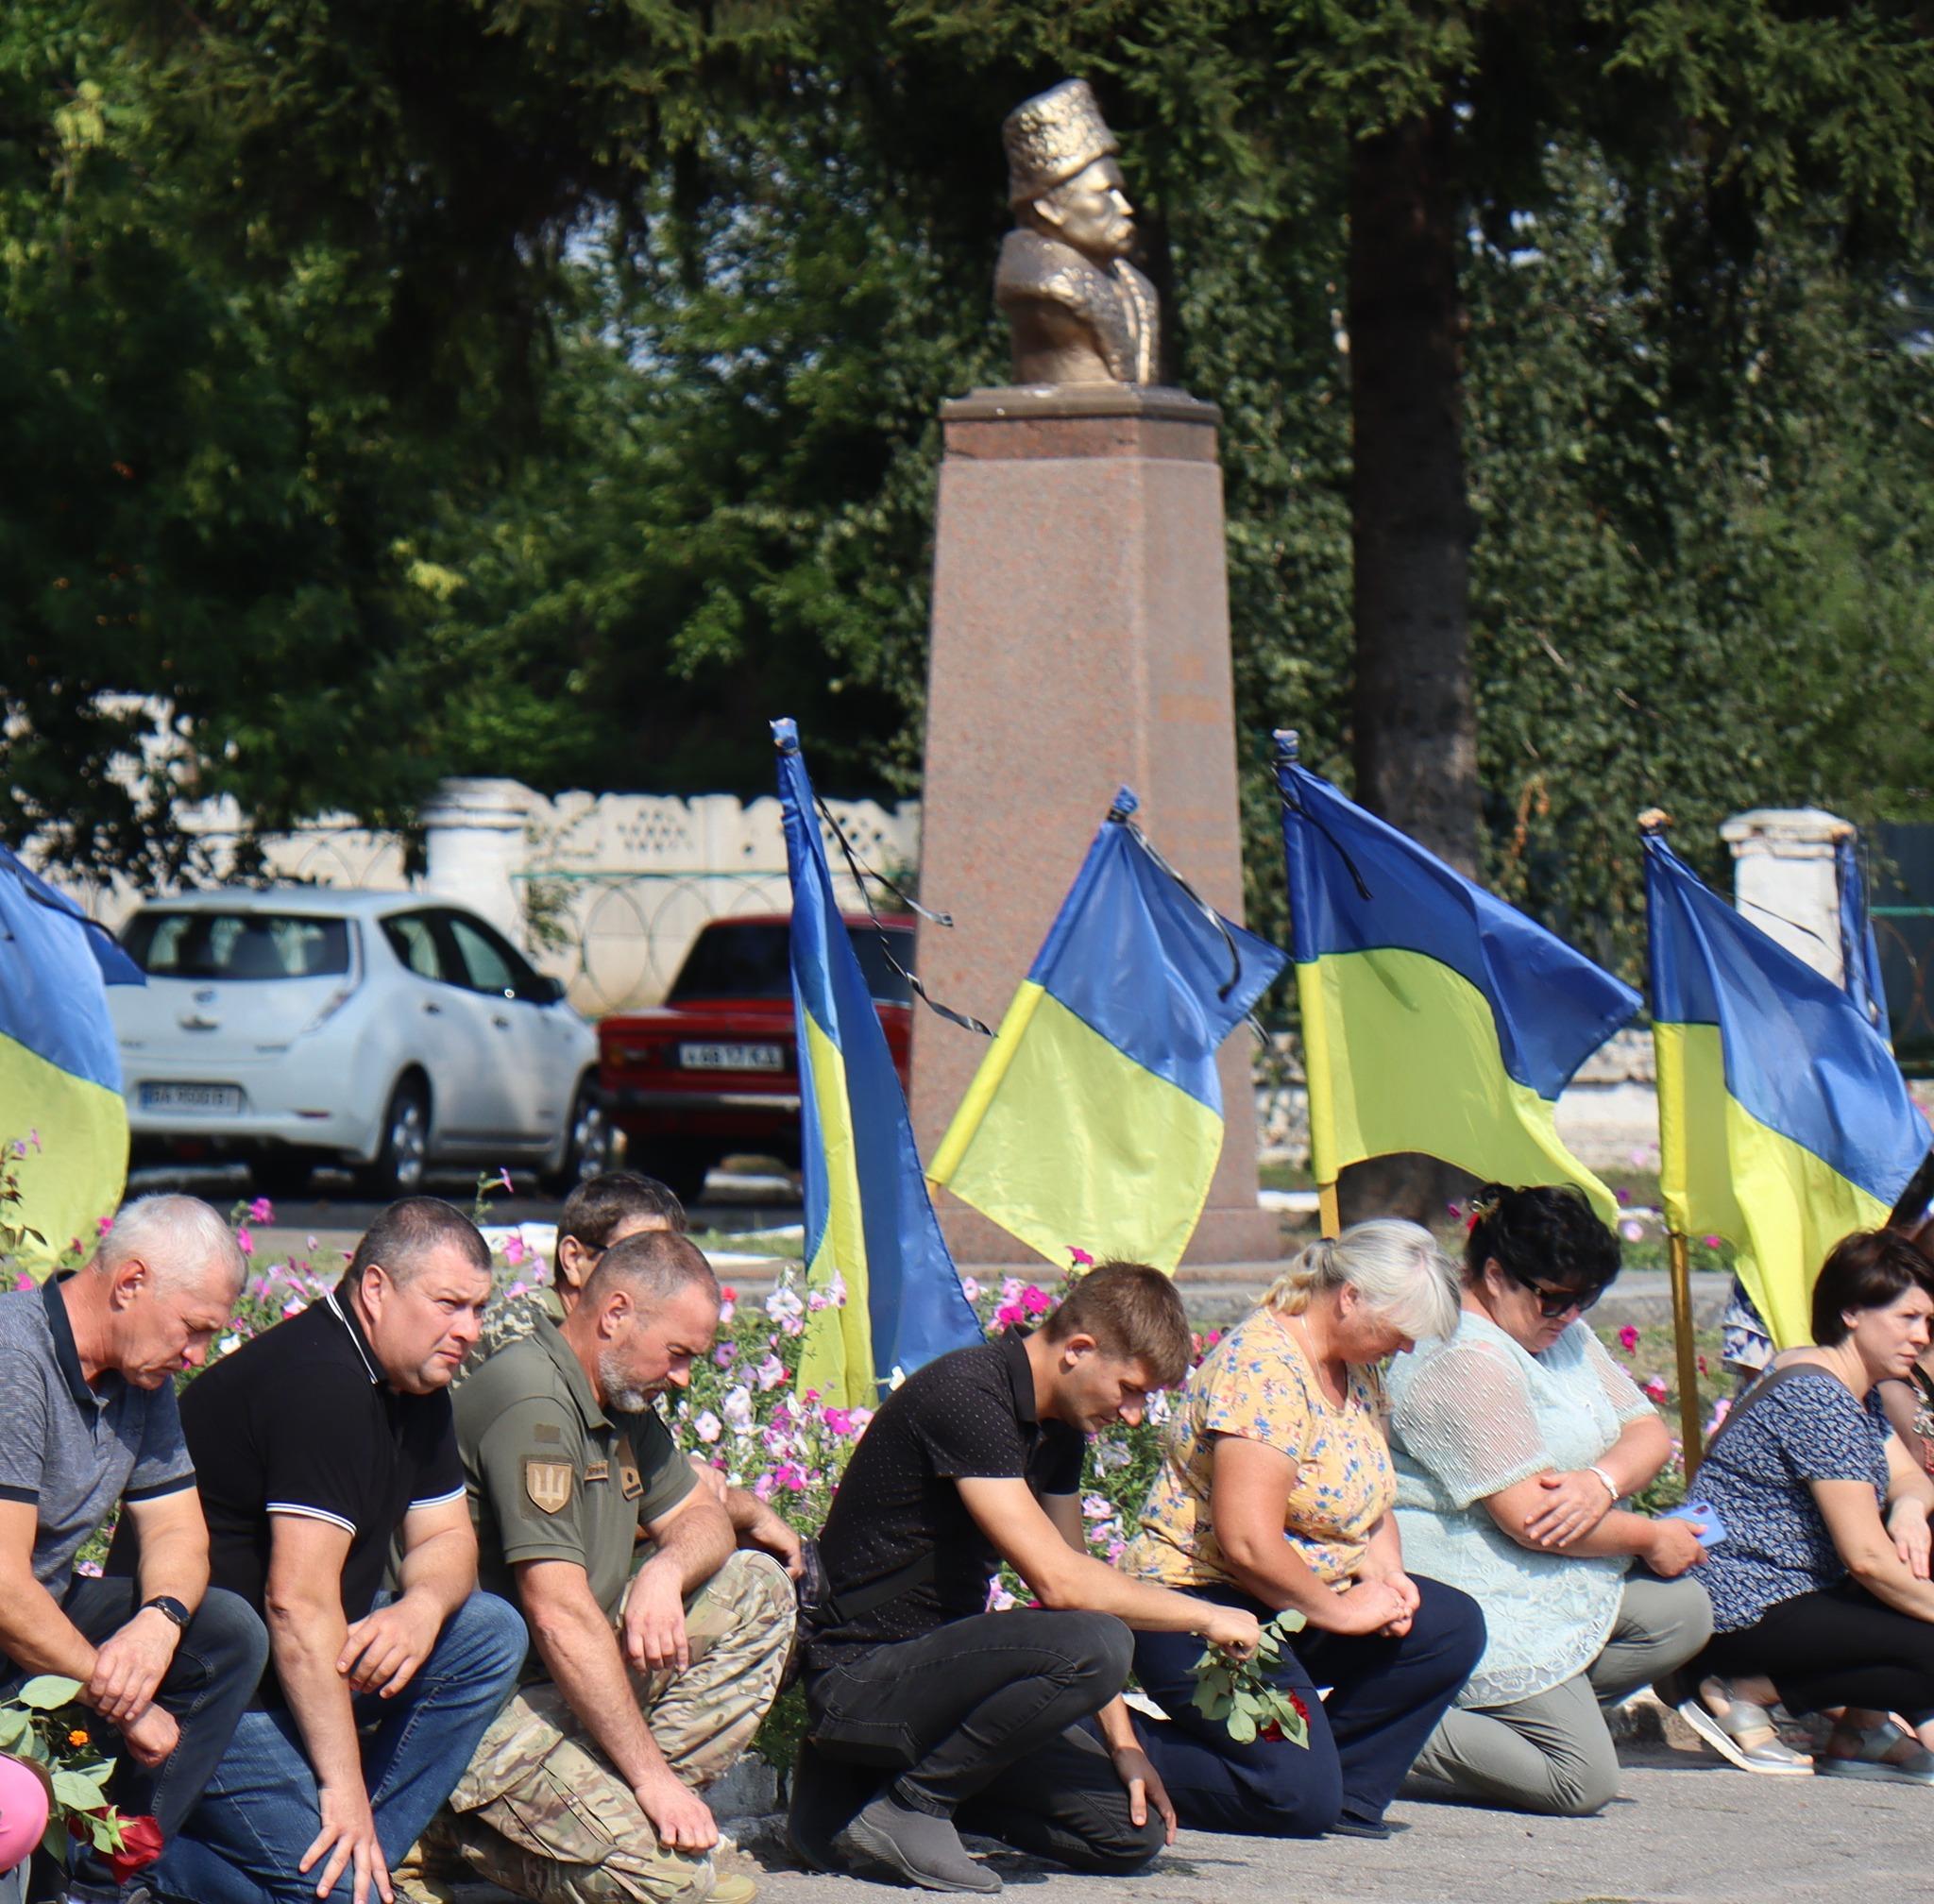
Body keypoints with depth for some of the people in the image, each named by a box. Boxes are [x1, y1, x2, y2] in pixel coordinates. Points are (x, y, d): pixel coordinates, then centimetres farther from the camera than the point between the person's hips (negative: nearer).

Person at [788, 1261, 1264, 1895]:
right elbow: (1058, 1582, -25)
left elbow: (1075, 1576, 16)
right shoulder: (965, 1395, -20)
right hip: (862, 1678, -10)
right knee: (1093, 1645, -31)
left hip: (939, 1666, 10)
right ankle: (907, 1807, -14)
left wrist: (1123, 1745, 6)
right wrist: (1204, 1616, -14)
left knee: (1135, 1830, -2)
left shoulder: (1057, 1425, 10)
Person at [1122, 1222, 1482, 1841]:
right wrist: (1339, 1611, -16)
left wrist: (1386, 1572, -4)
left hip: (1303, 1601, 10)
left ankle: (1343, 1789, 1)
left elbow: (1368, 1503, 18)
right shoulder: (1264, 1370, -22)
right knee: (1298, 1799, -21)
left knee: (1454, 1628, -7)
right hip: (1198, 1602, -10)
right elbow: (1248, 1542, -28)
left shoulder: (1355, 1370, 9)